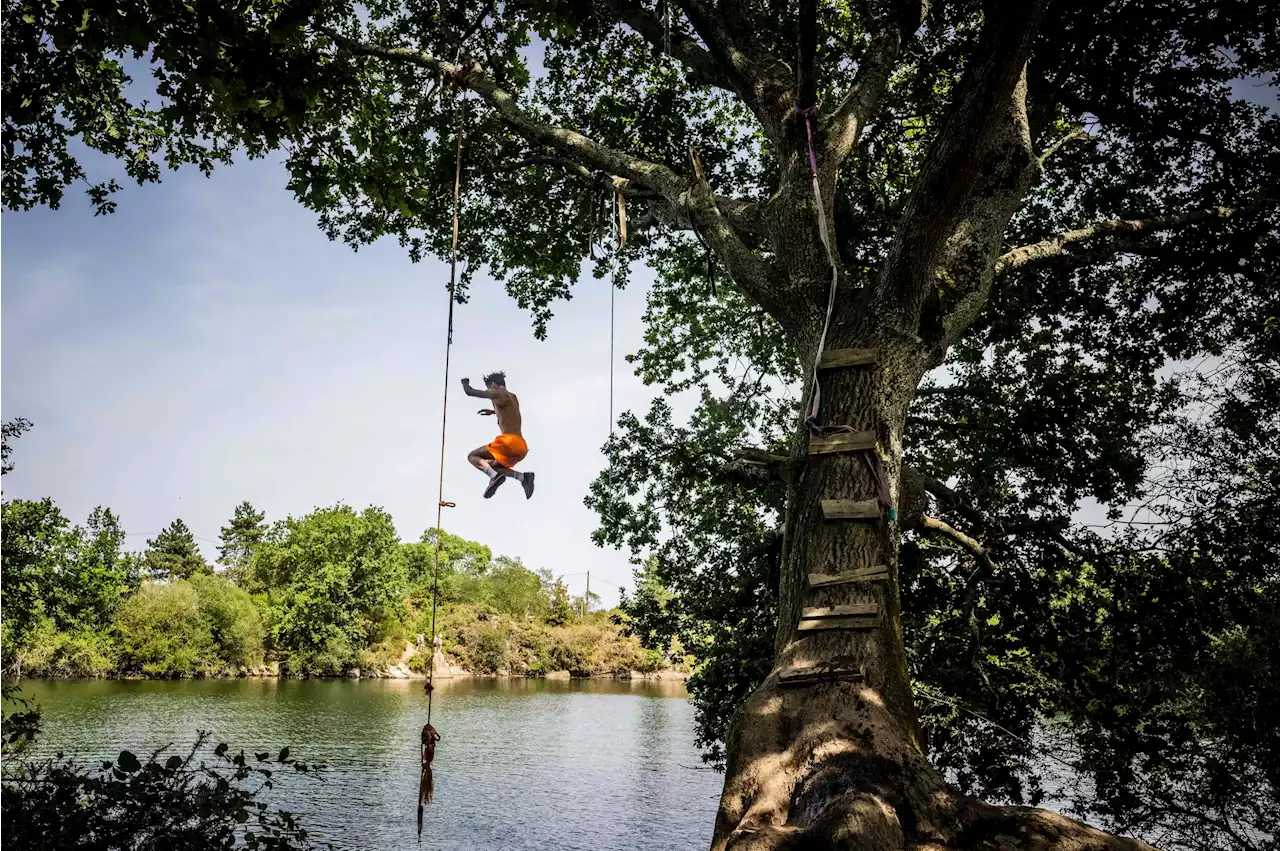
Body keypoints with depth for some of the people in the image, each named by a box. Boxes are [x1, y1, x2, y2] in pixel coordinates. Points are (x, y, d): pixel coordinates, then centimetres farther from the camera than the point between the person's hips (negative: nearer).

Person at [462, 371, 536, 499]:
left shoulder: (497, 393, 0)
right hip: (522, 446, 8)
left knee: (472, 456, 7)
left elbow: (470, 392, 6)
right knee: (493, 466, 25)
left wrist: (465, 382, 26)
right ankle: (522, 477, -2)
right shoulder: (513, 397, 23)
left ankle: (494, 476, -24)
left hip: (509, 441, -8)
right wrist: (494, 412, 48)